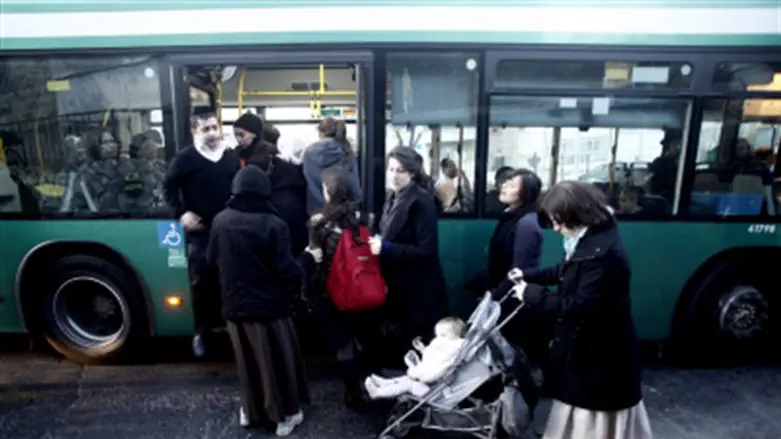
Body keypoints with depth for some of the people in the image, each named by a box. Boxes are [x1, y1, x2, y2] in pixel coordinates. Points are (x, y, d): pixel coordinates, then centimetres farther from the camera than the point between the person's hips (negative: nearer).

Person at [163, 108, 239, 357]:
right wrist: (181, 213, -8)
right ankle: (202, 332, 18)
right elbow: (169, 187, 3)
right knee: (201, 283, 3)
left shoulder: (232, 156, 8)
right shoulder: (185, 158, -3)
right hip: (200, 231, -3)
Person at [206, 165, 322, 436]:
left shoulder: (220, 221, -5)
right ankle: (285, 415, 27)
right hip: (268, 307, -4)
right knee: (278, 361, 13)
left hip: (234, 305, 5)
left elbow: (212, 260, 9)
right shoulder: (273, 225, -20)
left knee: (247, 361, 22)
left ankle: (250, 411, 38)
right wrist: (309, 260, -1)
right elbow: (287, 273, -19)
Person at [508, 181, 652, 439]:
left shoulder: (604, 252, -31)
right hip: (585, 345, 10)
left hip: (603, 353, -9)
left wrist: (532, 294, -24)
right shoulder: (588, 239, 1)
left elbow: (581, 306, -32)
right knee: (581, 416, 26)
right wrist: (528, 275, 9)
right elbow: (567, 272, 17)